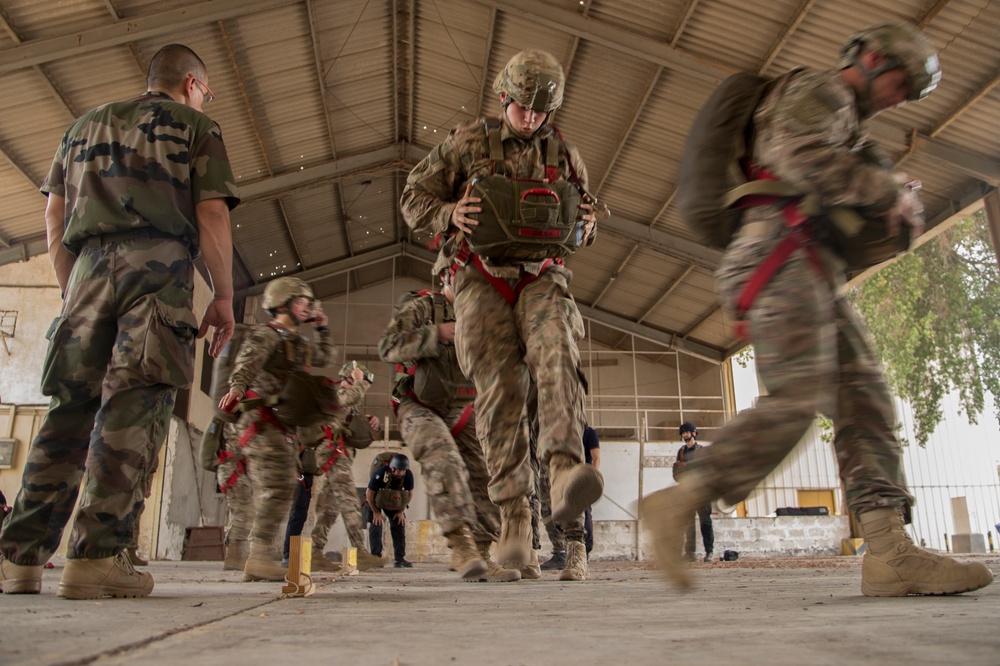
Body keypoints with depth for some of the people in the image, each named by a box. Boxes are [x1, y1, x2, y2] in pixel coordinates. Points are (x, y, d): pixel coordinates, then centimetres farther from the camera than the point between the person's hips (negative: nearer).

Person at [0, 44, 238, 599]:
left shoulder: (86, 125, 28)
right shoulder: (194, 126, 13)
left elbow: (55, 217, 21)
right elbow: (211, 214, 1)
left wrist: (70, 288, 23)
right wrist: (224, 296, 2)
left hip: (89, 266, 5)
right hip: (160, 266, -4)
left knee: (70, 409, 4)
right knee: (134, 408, -10)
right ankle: (96, 556, -15)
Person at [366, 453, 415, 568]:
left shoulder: (408, 475, -25)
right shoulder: (380, 473, -37)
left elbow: (410, 493, -6)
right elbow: (369, 493, -24)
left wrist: (401, 511, -7)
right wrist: (376, 512, -15)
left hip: (394, 502, 3)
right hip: (375, 500, -3)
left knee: (399, 525, -7)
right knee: (376, 525, -14)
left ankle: (399, 558, -4)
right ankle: (376, 557, -6)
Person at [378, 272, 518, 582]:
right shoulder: (420, 307, -4)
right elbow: (387, 347, -16)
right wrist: (437, 334, -26)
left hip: (461, 411, 6)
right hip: (419, 406, -6)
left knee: (483, 476, -4)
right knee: (444, 459, -31)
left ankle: (480, 556, 2)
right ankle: (461, 544, -37)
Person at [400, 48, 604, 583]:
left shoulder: (564, 155, 16)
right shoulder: (466, 143, 9)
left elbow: (582, 222, 25)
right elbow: (413, 198, 11)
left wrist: (584, 225, 0)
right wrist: (449, 215, -11)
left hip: (541, 277, 2)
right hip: (481, 278, -2)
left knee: (557, 357, -28)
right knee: (500, 386, -14)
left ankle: (565, 472, -44)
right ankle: (514, 519, -13)